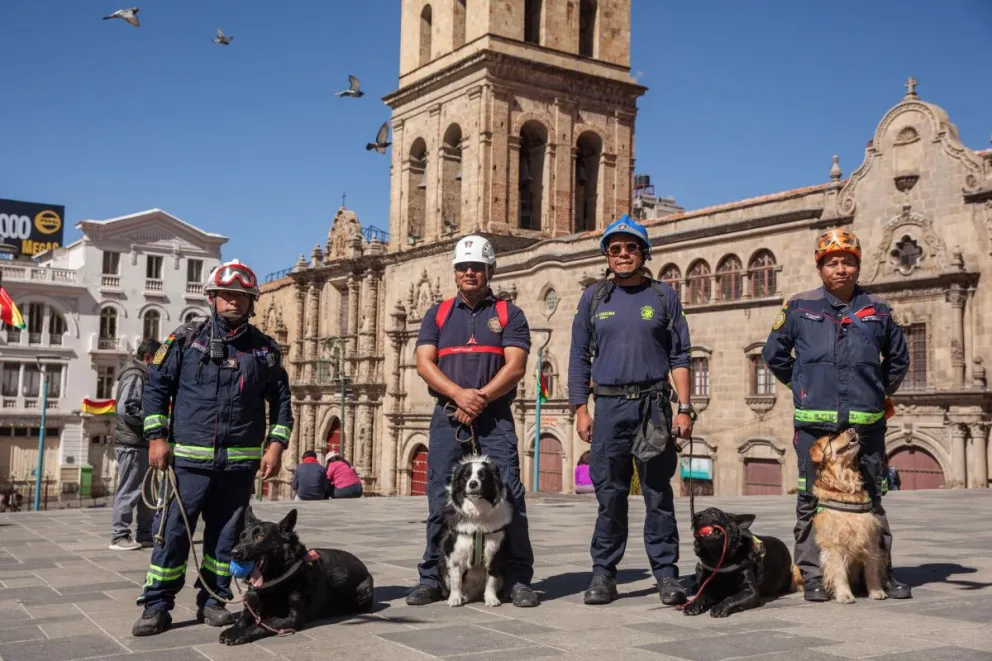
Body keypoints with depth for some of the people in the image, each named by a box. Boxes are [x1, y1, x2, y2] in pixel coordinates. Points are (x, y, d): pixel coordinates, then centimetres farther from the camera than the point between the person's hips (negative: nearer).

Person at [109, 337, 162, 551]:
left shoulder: (142, 376, 19)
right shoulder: (135, 376, -13)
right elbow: (126, 409, -23)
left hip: (140, 443, 10)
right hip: (133, 444, -10)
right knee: (129, 491, -5)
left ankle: (145, 534, 19)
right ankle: (119, 536, 1)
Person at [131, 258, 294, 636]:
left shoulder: (265, 348, 7)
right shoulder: (186, 338, 3)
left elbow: (280, 400, 11)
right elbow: (157, 386, 4)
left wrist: (275, 445, 2)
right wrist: (157, 437, -4)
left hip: (241, 461, 2)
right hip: (189, 457, -2)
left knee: (226, 534, 9)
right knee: (173, 532, -1)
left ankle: (213, 600, 22)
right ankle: (156, 606, 9)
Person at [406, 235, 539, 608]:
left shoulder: (509, 314, 9)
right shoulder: (437, 315, 15)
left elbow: (515, 367, -3)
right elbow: (424, 364, 2)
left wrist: (480, 398, -15)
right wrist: (459, 394, -14)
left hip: (495, 418, -2)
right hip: (446, 418, 2)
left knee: (509, 497, -6)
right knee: (440, 500, 2)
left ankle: (518, 580, 3)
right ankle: (432, 579, 11)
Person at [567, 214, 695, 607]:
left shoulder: (663, 296, 9)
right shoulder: (593, 298, 11)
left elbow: (679, 357, 7)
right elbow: (579, 358, 10)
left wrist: (684, 408, -2)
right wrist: (580, 410, 3)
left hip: (654, 405, -1)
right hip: (609, 405, 1)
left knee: (659, 493, 2)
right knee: (610, 494, 3)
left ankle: (666, 572, 9)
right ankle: (603, 573, 11)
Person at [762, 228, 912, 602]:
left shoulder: (876, 310, 9)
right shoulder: (800, 308, 4)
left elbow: (898, 358, 23)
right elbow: (774, 354, 13)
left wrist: (880, 392, 17)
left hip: (866, 422, 2)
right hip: (814, 422, -1)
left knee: (871, 498, 9)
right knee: (811, 500, 1)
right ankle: (813, 577, 8)